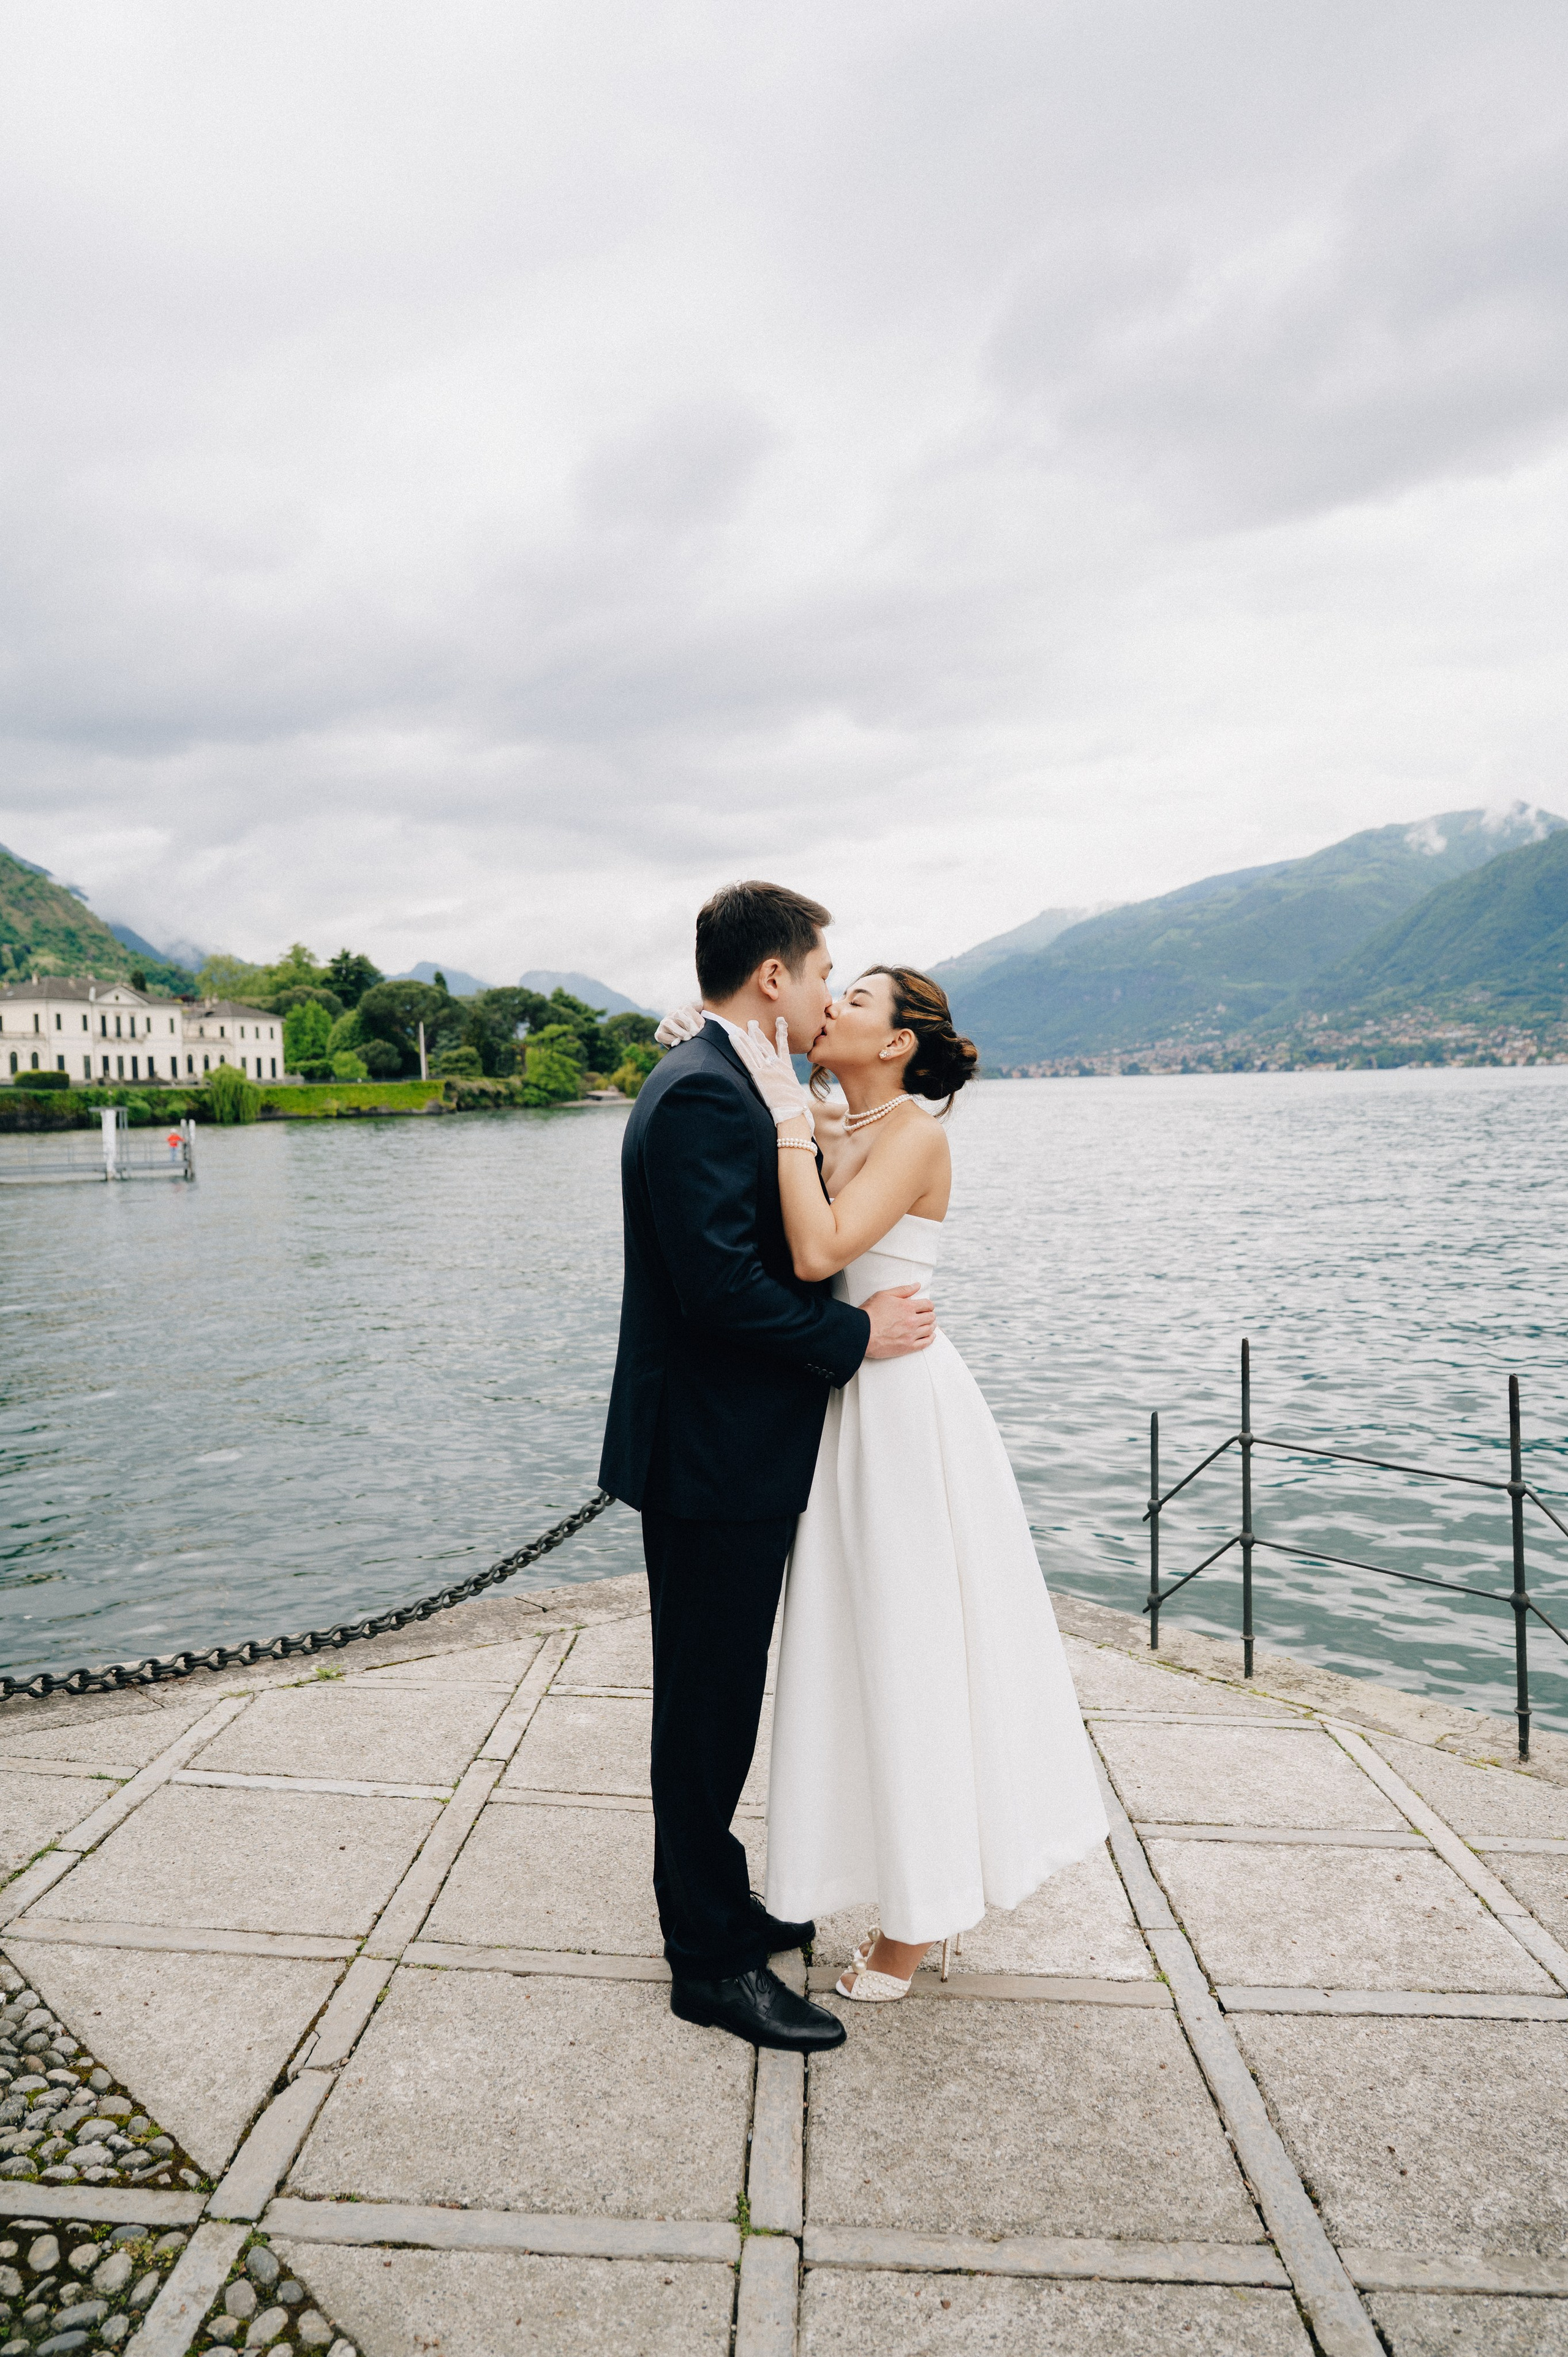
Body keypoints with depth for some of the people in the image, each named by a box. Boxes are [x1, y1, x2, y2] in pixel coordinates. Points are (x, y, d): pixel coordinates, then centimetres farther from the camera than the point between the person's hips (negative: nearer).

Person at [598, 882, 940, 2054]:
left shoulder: (718, 1084, 14)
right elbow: (721, 1283, -27)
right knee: (710, 1703, 4)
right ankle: (711, 1960, 20)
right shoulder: (704, 1094, -20)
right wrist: (854, 1333, -17)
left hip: (729, 1445, 11)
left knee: (717, 1694, 22)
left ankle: (716, 1898, 39)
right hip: (715, 1456, -11)